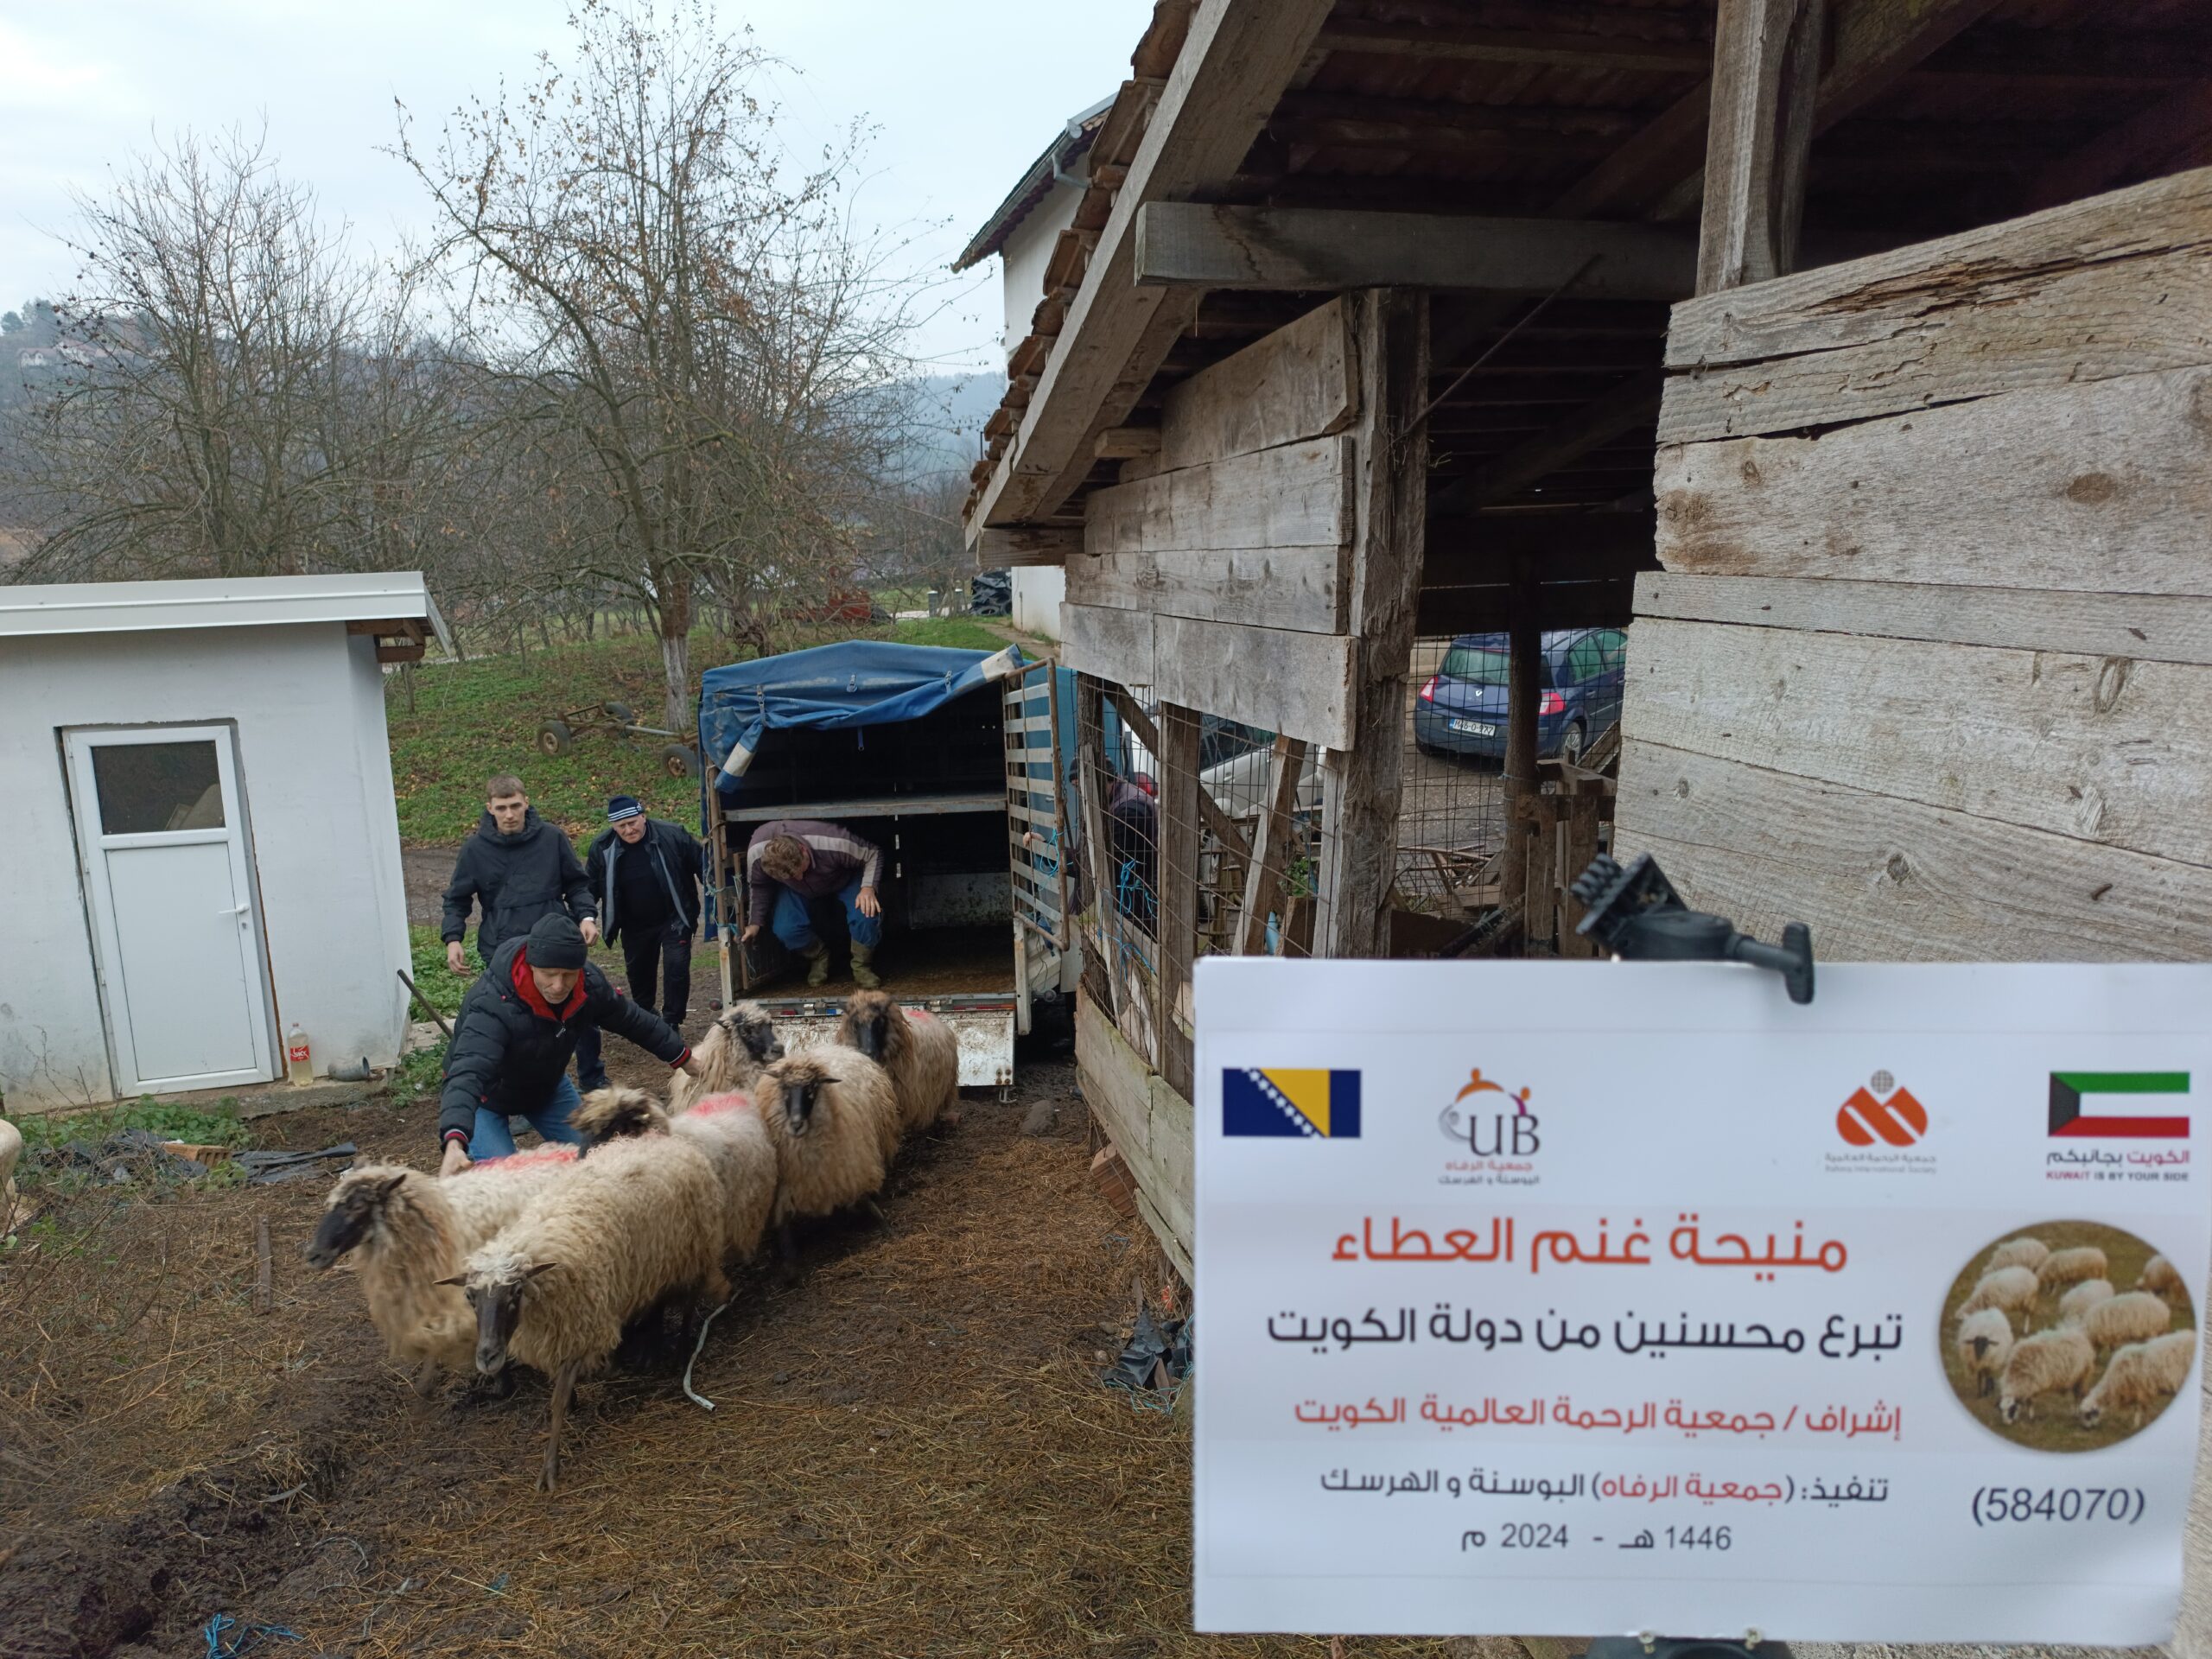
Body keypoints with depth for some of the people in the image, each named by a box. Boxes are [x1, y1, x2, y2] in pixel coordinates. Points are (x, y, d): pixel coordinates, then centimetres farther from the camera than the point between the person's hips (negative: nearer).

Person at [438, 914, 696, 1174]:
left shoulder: (588, 983, -23)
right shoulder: (493, 1005, -42)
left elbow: (633, 1019, -5)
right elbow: (467, 1074, -55)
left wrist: (684, 1059, 8)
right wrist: (454, 1144, -73)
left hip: (547, 1084, 6)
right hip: (488, 1093, -5)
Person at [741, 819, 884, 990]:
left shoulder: (834, 844, -43)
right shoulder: (757, 853, -35)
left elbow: (873, 854, -27)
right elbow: (758, 886, -12)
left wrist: (868, 888, -41)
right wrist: (754, 923, -11)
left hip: (844, 878, -2)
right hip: (795, 889, 2)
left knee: (867, 913, -29)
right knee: (785, 929, -24)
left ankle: (862, 967, 1)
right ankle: (818, 957, 11)